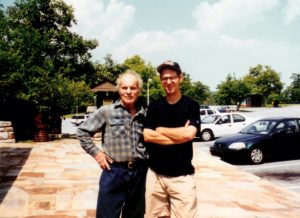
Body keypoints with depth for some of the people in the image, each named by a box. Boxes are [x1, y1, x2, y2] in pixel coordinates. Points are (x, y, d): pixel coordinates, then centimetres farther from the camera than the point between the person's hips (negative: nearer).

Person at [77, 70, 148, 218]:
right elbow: (82, 131, 1)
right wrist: (96, 152, -5)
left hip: (139, 172, 4)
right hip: (114, 171, -3)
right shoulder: (106, 111, -6)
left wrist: (146, 155, 5)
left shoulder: (144, 114, 3)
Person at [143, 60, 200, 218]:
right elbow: (147, 136, -6)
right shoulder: (154, 107, 6)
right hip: (155, 174, 3)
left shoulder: (191, 105, -2)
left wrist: (160, 130, -6)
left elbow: (189, 134, -17)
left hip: (182, 175, -3)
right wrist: (179, 135, -11)